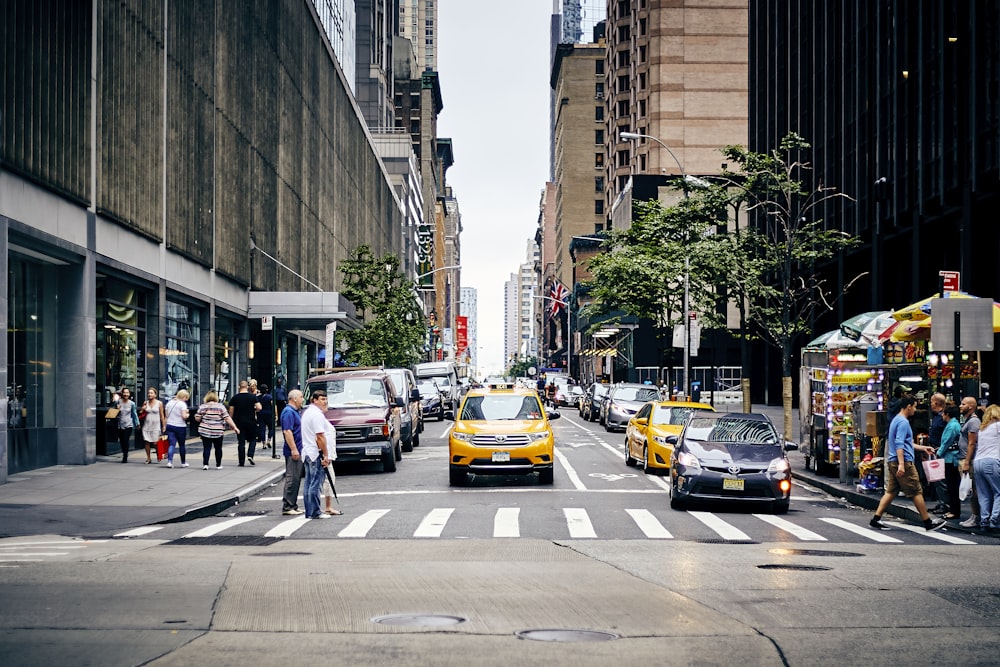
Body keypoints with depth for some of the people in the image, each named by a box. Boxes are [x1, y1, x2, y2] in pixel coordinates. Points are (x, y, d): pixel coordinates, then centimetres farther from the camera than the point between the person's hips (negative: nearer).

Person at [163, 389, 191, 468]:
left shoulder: (169, 402, 9)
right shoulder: (182, 404, -10)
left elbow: (166, 415, 12)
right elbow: (184, 416, -16)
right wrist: (188, 414, 3)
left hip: (170, 425, 4)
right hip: (180, 426, -4)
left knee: (171, 444, 1)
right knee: (182, 445, 10)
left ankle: (169, 461, -16)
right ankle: (183, 463, 19)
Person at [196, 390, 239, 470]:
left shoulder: (202, 407, 0)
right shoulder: (221, 406, -3)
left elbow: (197, 419, 0)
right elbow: (227, 418, -6)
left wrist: (196, 415, 22)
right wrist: (235, 427, -3)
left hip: (205, 431, 0)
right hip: (218, 432, 0)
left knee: (206, 448, 2)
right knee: (218, 448, 12)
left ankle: (205, 464, -7)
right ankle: (218, 465, 17)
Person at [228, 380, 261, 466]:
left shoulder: (234, 398, 0)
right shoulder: (253, 396, -3)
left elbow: (231, 411, 0)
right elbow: (259, 408, -11)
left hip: (239, 423, 1)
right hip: (251, 422, -1)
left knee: (241, 442, 5)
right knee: (253, 439, 14)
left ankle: (241, 462, 4)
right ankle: (250, 455, -7)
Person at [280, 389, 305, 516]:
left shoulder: (294, 411, 17)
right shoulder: (288, 412, -14)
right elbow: (287, 431, -22)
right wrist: (294, 449, -25)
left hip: (297, 451, 10)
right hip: (293, 452, -10)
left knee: (296, 479, 12)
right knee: (292, 479, -9)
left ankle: (293, 505, 17)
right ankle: (287, 507, -7)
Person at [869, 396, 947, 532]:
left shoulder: (897, 420, 19)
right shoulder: (903, 422, -14)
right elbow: (899, 444, -23)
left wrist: (923, 448, 32)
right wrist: (901, 464, -28)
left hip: (892, 463, 10)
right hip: (904, 462, -10)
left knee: (891, 491, 8)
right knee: (916, 492, -1)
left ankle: (876, 519, 3)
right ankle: (928, 522, 6)